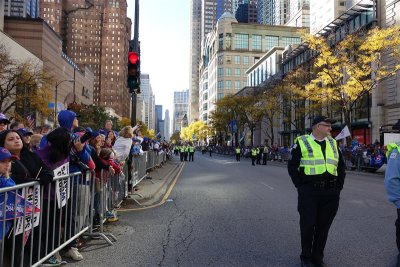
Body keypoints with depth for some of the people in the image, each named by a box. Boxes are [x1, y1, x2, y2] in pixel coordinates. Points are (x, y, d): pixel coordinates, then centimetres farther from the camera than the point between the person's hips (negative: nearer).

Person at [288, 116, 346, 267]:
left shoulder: (333, 143, 12)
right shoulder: (302, 142, -3)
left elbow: (341, 166, 18)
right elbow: (292, 166, -1)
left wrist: (339, 185, 9)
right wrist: (300, 186, -6)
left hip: (330, 193, 4)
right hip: (309, 192, -4)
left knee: (323, 225, 11)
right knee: (307, 225, 3)